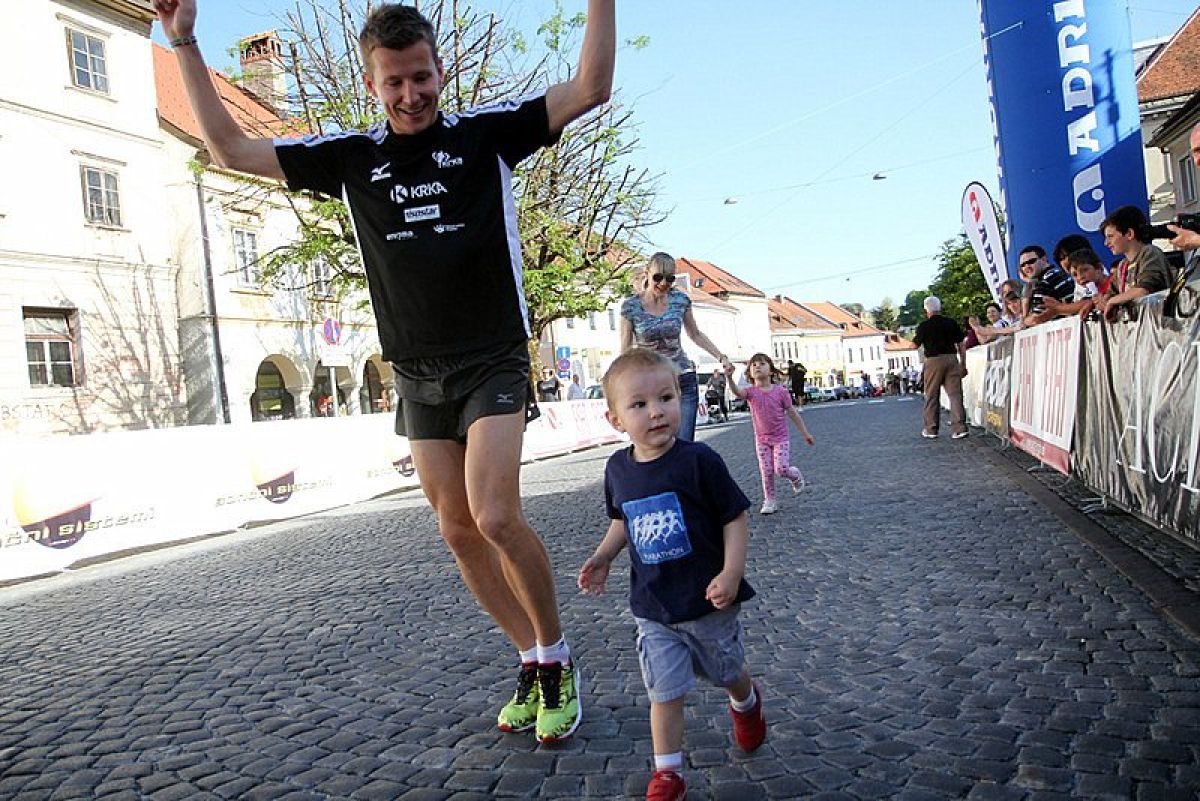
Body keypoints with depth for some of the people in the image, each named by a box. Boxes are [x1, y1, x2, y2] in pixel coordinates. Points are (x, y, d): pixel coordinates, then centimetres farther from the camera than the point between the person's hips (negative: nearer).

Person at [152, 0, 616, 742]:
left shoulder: (487, 131, 1)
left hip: (494, 361, -4)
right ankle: (535, 661, 21)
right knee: (458, 530, 5)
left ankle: (555, 657, 4)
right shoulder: (350, 156, 9)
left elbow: (591, 88, -4)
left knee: (495, 515, -19)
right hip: (417, 373, 5)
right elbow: (231, 148, 13)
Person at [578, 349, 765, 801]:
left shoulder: (699, 461, -19)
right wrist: (602, 557, 2)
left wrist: (731, 573, -22)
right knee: (665, 692, 5)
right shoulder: (618, 469, -4)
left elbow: (736, 517, -13)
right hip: (653, 608, 2)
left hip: (708, 600, -2)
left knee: (729, 672, 22)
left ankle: (746, 704, 55)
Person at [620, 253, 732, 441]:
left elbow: (695, 335, 14)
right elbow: (625, 348, -2)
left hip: (683, 381, 2)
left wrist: (721, 357, 7)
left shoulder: (681, 300, 0)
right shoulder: (631, 306, -6)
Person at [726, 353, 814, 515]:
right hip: (761, 439, 2)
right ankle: (769, 501, 17)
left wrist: (805, 433, 5)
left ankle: (796, 475, 22)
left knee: (781, 469, -12)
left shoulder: (781, 391, -9)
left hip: (780, 438, -2)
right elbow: (737, 392, -31)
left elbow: (792, 413, 0)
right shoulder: (750, 392, -7)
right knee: (766, 471, 2)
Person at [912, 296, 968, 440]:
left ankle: (931, 430, 12)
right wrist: (963, 364, 12)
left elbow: (915, 345, 4)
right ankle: (959, 428, -7)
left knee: (932, 397, 7)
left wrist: (917, 334, 24)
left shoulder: (924, 325, -4)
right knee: (955, 394, 0)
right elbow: (961, 345, 6)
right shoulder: (951, 323, 5)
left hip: (933, 361, -2)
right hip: (951, 360, 2)